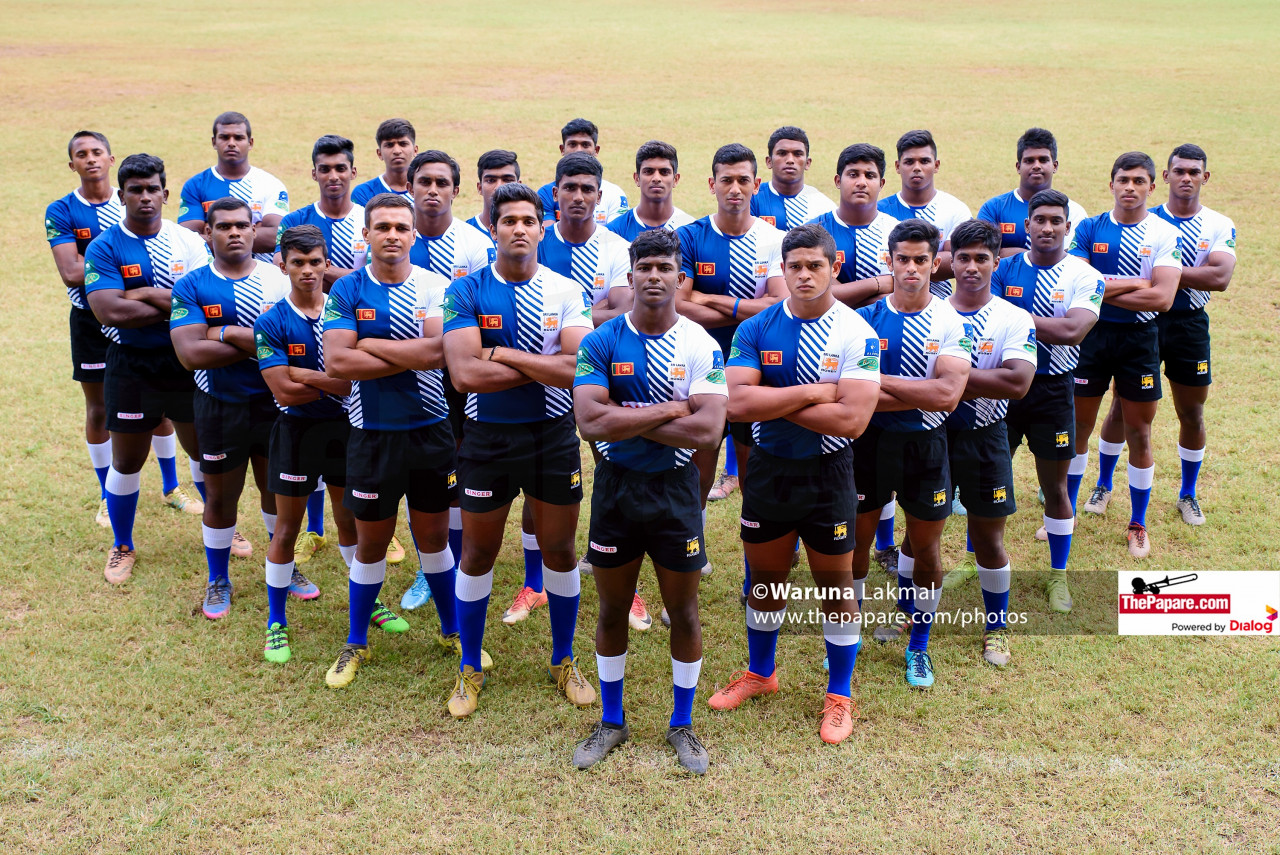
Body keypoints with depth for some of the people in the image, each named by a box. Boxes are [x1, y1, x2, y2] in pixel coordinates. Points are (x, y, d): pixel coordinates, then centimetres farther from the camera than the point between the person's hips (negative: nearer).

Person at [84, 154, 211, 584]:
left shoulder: (189, 241, 0)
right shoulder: (105, 247, -8)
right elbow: (110, 311, -21)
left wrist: (145, 294, -18)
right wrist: (177, 302, -18)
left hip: (188, 364, 2)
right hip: (132, 367, -2)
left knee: (205, 452, 13)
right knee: (126, 461, 11)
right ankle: (122, 547, 30)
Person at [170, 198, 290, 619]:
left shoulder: (280, 279, -4)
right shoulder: (191, 287, -7)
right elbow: (190, 354, -20)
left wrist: (224, 333, -21)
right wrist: (262, 340, -20)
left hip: (275, 403, 1)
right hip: (220, 407, -1)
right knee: (221, 496, 11)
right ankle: (218, 581, 30)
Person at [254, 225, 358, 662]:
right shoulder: (272, 322, -10)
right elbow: (284, 393, -17)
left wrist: (305, 374, -18)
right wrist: (338, 384, -16)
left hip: (345, 428, 3)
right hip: (297, 430, -2)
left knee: (351, 520, 16)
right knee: (287, 529, 6)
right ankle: (276, 623, 18)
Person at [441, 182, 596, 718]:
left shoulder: (565, 291, -3)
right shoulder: (466, 291, -8)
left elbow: (582, 369, -18)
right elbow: (465, 373, -22)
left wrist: (502, 354, -19)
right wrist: (548, 364, -17)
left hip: (554, 436, 1)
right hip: (487, 438, -1)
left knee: (560, 552, 11)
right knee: (477, 555, 10)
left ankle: (563, 661, 32)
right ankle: (470, 668, 29)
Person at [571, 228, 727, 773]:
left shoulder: (701, 345, -8)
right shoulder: (600, 343, -7)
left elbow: (708, 430, -20)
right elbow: (590, 422, -20)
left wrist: (628, 420, -18)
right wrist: (671, 409, -19)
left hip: (676, 488, -1)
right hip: (615, 485, 1)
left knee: (683, 612, 10)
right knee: (612, 610, 13)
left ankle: (682, 724, 29)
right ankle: (611, 722, 32)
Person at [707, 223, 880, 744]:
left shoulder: (858, 334, -13)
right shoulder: (756, 329, -5)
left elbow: (852, 418, -24)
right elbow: (738, 403, -18)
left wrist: (773, 402, -18)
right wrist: (812, 392, -21)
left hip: (828, 473, -3)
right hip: (768, 468, 3)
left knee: (837, 585, 8)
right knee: (765, 578, 17)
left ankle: (839, 695, 26)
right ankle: (760, 674, 40)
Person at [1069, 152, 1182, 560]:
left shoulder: (1165, 235, -5)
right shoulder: (1089, 229, 0)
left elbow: (1162, 298, -17)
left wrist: (1103, 289, -14)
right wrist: (1133, 284, -15)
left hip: (1139, 339, -1)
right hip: (1092, 335, 1)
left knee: (1138, 433, 6)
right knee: (1078, 426, 7)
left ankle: (1138, 524, 19)